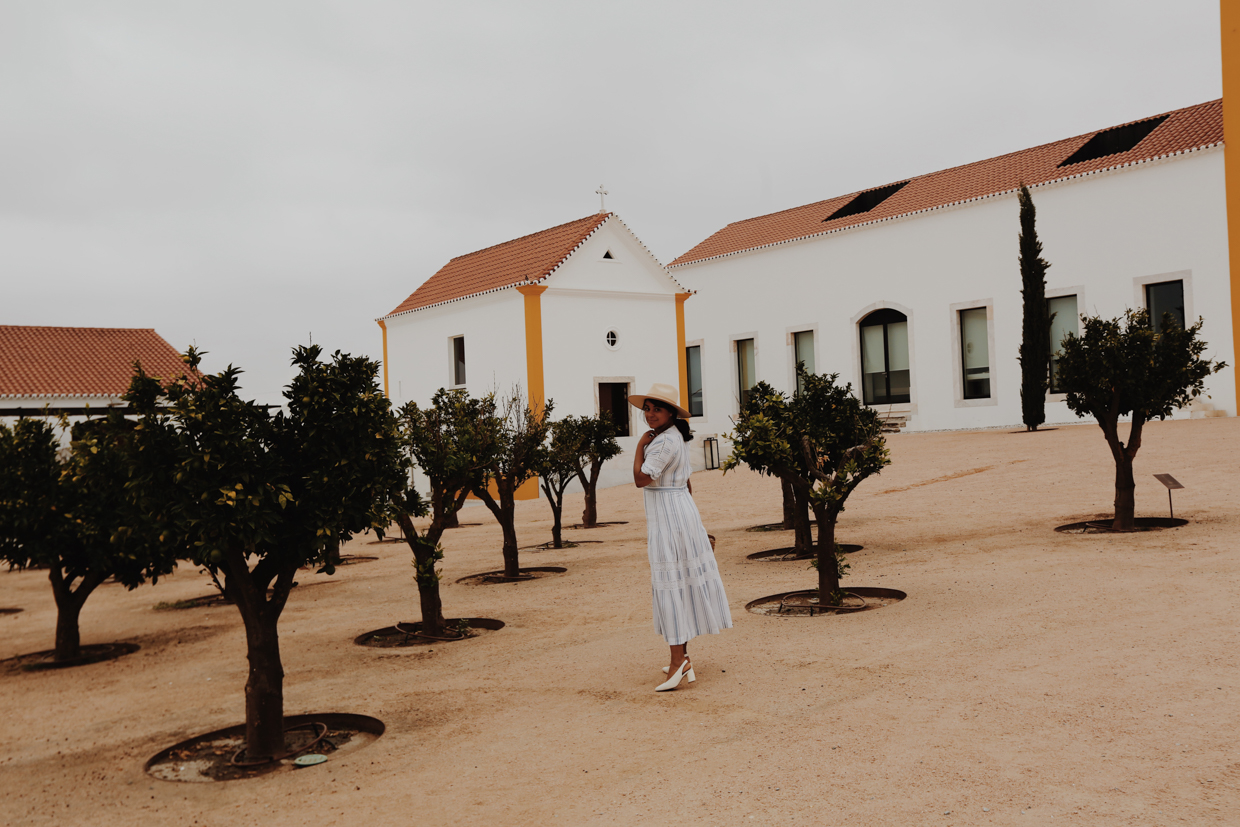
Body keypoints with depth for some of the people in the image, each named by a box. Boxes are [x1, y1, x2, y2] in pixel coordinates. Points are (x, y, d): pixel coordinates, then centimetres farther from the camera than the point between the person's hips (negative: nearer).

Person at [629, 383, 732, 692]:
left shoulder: (663, 442, -18)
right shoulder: (677, 437, 13)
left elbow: (641, 479, -22)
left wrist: (640, 446, -12)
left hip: (667, 515, -10)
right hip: (684, 508, 10)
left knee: (670, 585, -8)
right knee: (683, 581, 13)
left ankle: (678, 661, -8)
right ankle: (682, 657, 22)